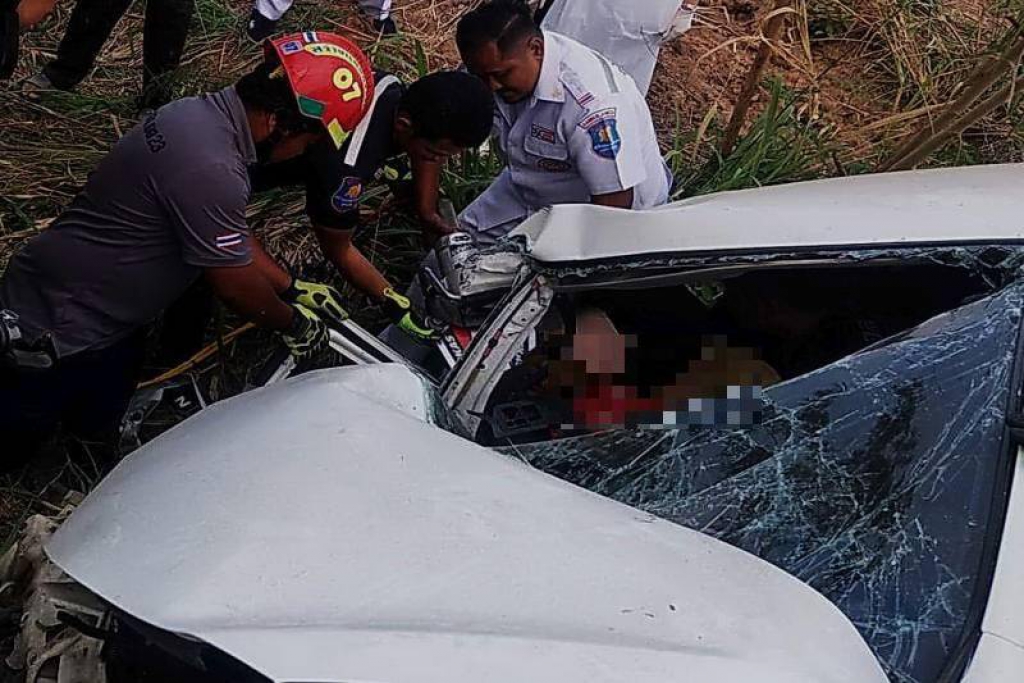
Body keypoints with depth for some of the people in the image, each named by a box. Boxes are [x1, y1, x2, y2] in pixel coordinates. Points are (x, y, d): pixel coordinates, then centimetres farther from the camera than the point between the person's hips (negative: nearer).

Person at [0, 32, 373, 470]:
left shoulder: (205, 114, -4)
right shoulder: (211, 169, -34)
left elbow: (232, 239, 10)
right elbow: (237, 286, -21)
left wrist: (293, 289, 12)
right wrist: (293, 324, -4)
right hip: (57, 329, -9)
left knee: (94, 425, 24)